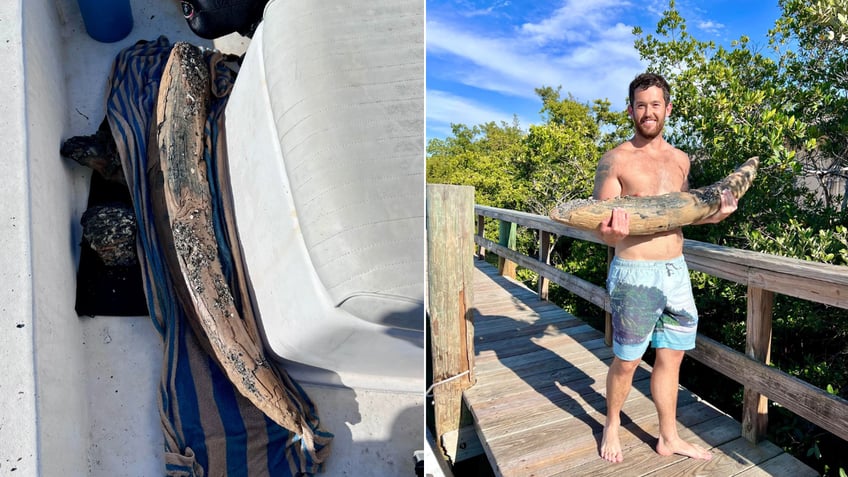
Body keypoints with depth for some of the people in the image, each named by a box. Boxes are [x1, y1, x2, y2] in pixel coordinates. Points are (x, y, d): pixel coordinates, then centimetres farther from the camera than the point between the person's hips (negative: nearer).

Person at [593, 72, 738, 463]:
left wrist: (711, 215, 4)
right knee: (626, 361, 6)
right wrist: (611, 232, -35)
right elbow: (601, 226, -12)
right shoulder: (615, 160, -8)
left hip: (676, 269, 6)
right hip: (635, 273, -6)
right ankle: (612, 425, 32)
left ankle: (668, 438, 34)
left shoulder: (680, 159, 11)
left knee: (671, 356, 16)